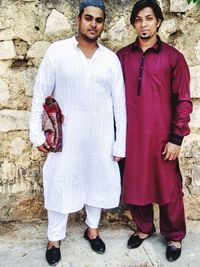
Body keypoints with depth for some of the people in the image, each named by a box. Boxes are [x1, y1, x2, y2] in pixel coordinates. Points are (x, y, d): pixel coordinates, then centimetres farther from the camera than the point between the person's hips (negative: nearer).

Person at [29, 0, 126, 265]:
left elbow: (119, 103, 1)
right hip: (67, 135, -2)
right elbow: (40, 94, -3)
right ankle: (54, 238, 28)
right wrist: (36, 133, -7)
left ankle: (92, 228, 38)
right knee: (60, 184, 8)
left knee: (97, 180, 15)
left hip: (101, 136, 2)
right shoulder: (57, 51, -7)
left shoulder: (111, 59, -1)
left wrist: (120, 143, 0)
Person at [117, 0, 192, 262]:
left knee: (168, 189, 9)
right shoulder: (122, 56, 5)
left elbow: (183, 101, -4)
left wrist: (176, 138, -9)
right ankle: (144, 228, 38)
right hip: (130, 136, 3)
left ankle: (174, 236, 31)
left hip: (161, 137, -2)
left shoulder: (173, 57, -4)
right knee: (135, 185, 14)